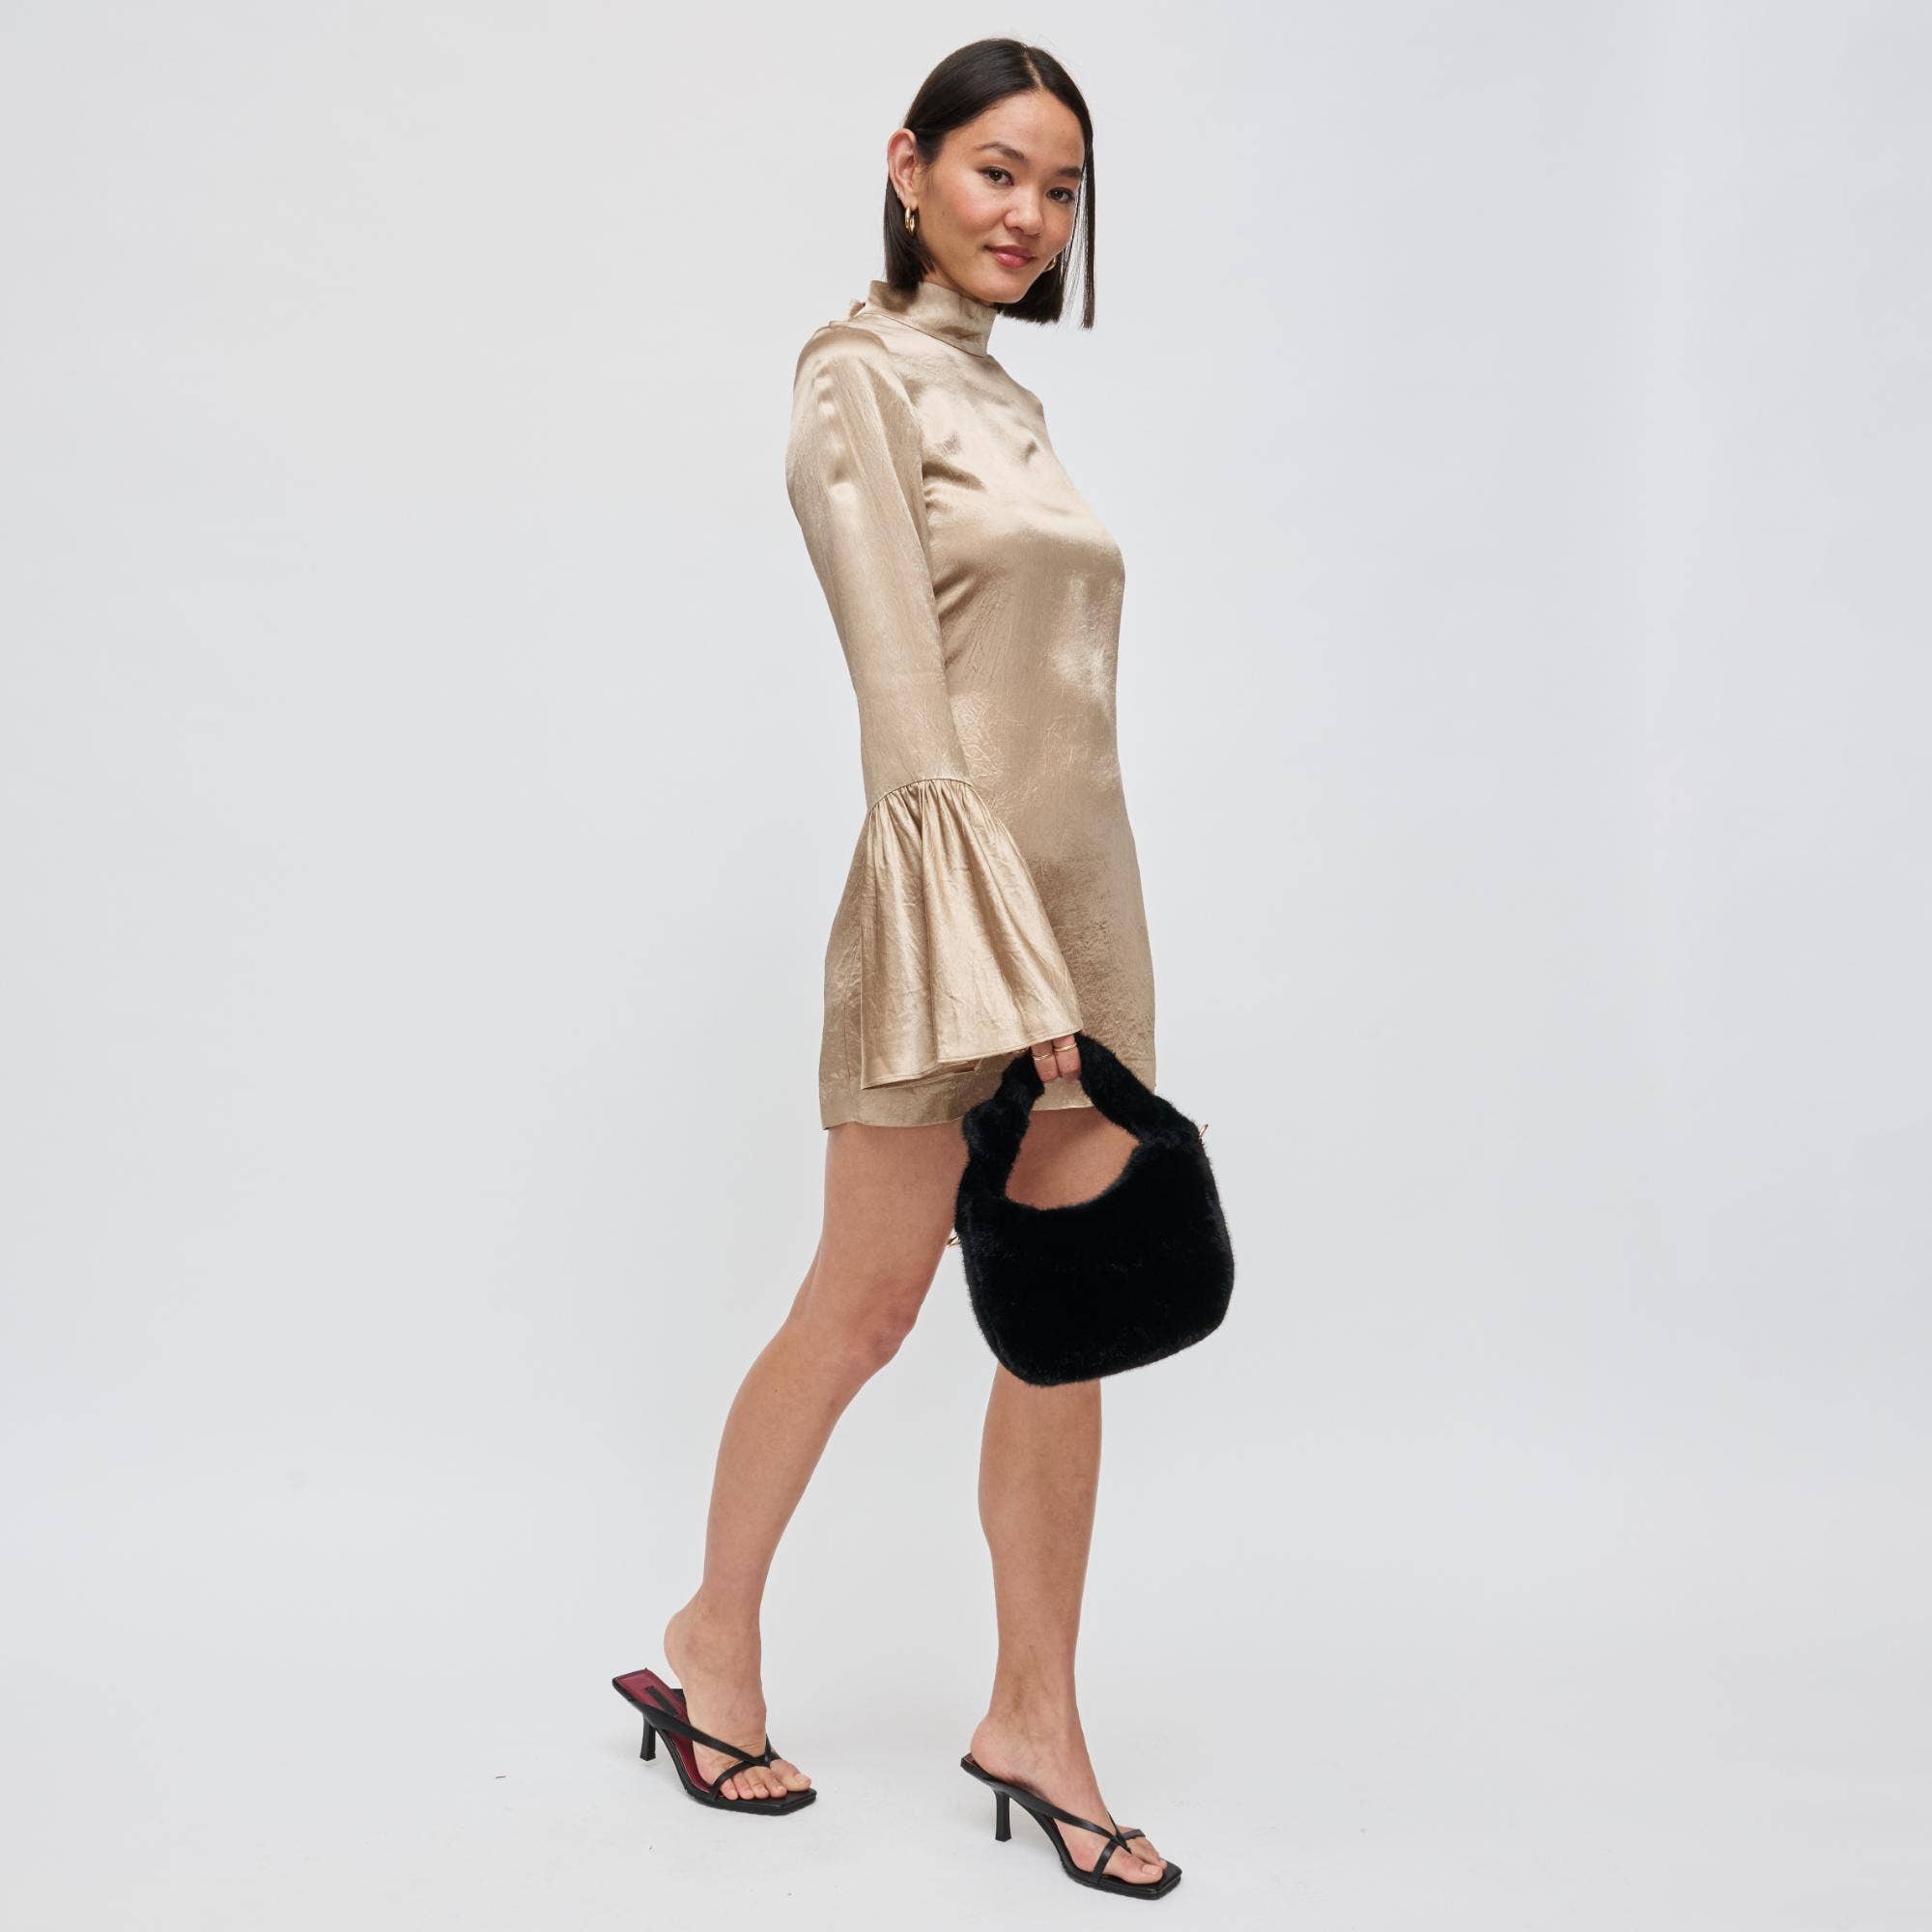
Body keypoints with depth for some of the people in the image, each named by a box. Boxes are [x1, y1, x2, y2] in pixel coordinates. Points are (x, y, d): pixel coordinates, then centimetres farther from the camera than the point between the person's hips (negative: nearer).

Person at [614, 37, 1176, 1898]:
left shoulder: (1009, 401, 16)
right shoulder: (861, 381, -9)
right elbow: (906, 706, -17)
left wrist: (1066, 956, 16)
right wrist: (999, 960, -22)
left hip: (1082, 884, 8)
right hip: (950, 886, -8)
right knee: (864, 1306, 5)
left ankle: (1034, 1713, 19)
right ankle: (714, 1643, 27)